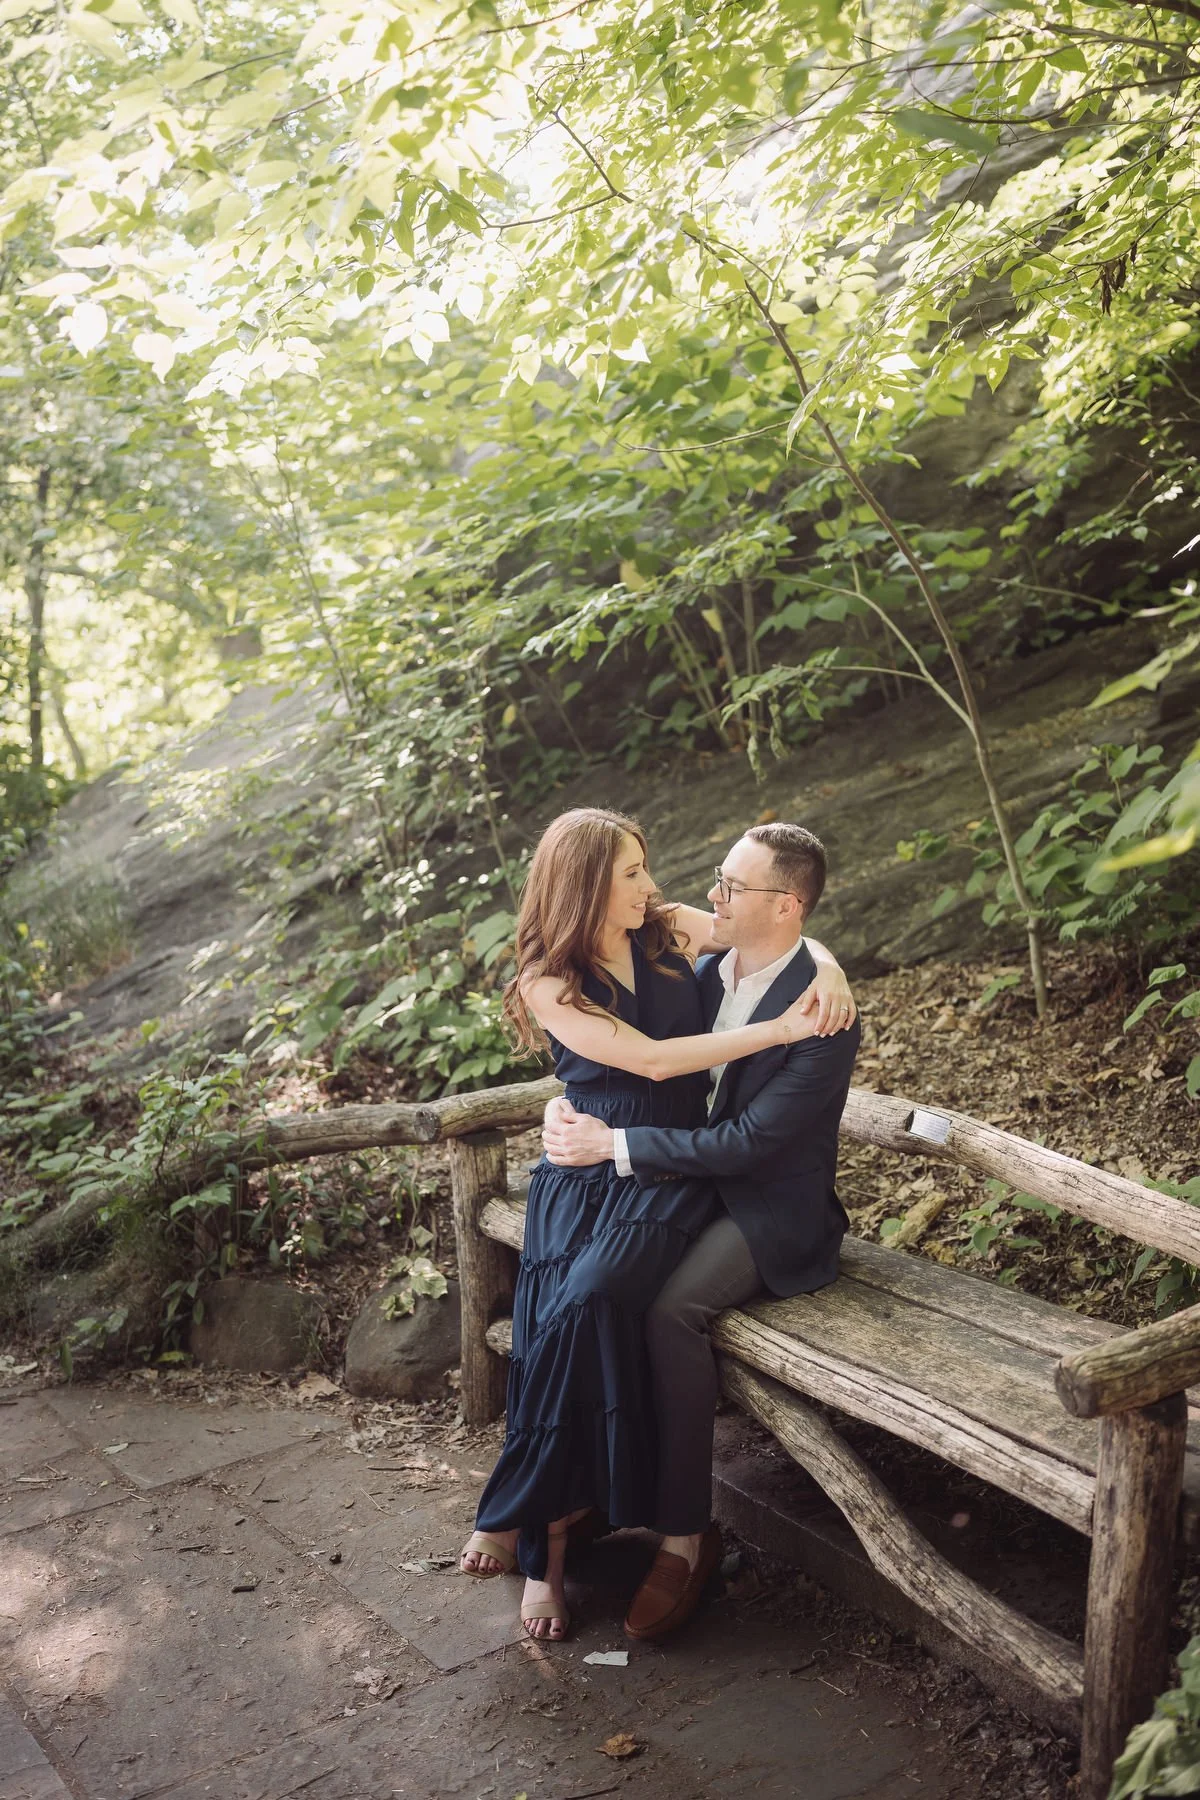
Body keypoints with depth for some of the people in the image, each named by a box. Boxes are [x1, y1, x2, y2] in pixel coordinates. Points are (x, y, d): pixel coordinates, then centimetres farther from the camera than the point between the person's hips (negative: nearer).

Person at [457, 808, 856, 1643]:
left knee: (588, 1300, -27)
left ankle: (517, 1514, -10)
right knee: (566, 1318, -25)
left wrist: (827, 969, -12)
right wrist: (779, 1029, -18)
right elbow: (650, 1058, -14)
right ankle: (552, 1549, -8)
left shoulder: (671, 931, 5)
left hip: (673, 1175, 1)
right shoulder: (548, 983, -4)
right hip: (584, 1174, 0)